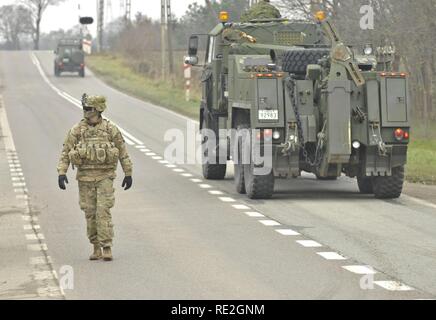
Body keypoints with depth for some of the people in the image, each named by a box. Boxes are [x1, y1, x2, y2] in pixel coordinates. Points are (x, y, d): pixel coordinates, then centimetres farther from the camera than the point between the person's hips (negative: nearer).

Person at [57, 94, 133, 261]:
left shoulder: (110, 129, -3)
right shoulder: (77, 130, 0)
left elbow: (123, 152, 5)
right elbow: (65, 153, 3)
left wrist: (128, 174, 6)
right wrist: (62, 173, -8)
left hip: (105, 177, -2)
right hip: (85, 177, 2)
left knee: (103, 211, -11)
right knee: (90, 213, 6)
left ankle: (107, 248, -10)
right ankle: (96, 248, 16)